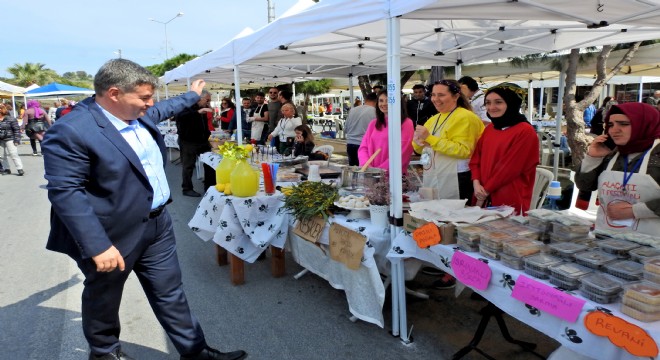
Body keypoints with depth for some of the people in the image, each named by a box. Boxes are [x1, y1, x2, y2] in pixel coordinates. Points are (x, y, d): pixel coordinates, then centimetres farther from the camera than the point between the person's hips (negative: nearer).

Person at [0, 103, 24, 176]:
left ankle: (20, 169, -2)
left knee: (13, 154, -7)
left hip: (9, 139, -5)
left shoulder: (10, 119, -8)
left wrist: (16, 140, -13)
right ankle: (6, 169, 21)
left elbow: (17, 129, -8)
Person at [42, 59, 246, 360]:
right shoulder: (70, 131, -23)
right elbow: (65, 192, -24)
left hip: (157, 223, 7)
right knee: (104, 297, 18)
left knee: (170, 293, 14)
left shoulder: (139, 114, 3)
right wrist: (98, 246, -27)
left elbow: (164, 108, 25)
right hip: (114, 234, -7)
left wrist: (192, 95, 40)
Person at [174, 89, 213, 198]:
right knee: (188, 166, -2)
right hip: (188, 142, -8)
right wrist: (198, 112, -41)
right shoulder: (188, 107, -13)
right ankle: (187, 189, 9)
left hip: (202, 140, 8)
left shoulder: (202, 109, 13)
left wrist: (208, 134, 9)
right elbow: (178, 117, -35)